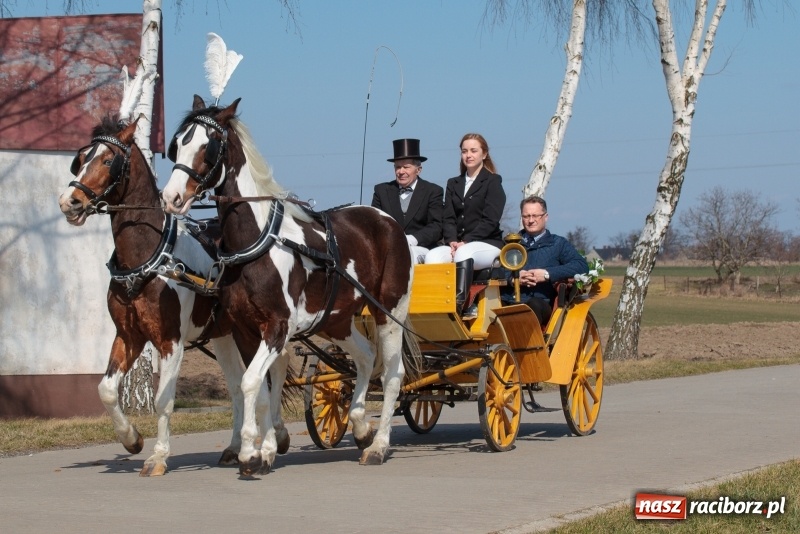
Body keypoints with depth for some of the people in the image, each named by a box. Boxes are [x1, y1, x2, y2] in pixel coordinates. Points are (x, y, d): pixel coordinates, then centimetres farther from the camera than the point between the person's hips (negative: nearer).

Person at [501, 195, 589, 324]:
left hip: (540, 303, -1)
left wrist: (547, 274, -9)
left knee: (534, 305, -40)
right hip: (507, 302, 1)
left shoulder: (558, 244, 20)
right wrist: (511, 278, -9)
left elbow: (582, 265, 2)